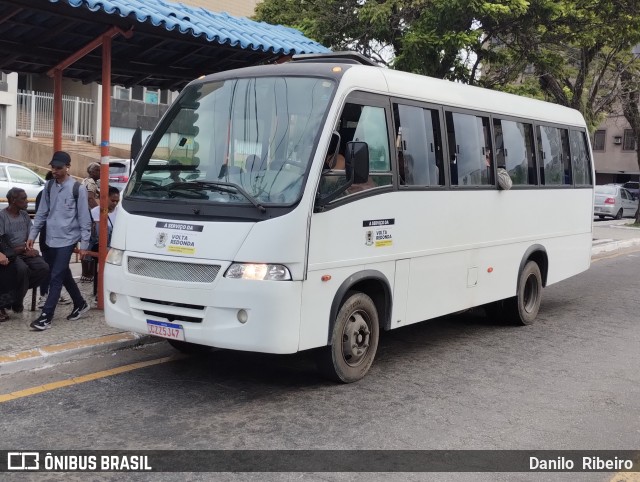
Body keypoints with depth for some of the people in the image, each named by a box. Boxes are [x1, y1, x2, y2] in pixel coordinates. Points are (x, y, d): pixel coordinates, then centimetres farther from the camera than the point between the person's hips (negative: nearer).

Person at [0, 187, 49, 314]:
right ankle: (17, 303, -15)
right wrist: (23, 248, -16)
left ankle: (19, 289, -4)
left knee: (44, 268, -22)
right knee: (22, 268, -36)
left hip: (25, 251, 6)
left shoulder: (24, 215, 11)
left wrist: (28, 248, -8)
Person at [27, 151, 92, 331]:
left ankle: (46, 316, -6)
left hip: (67, 240, -6)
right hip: (52, 239, 6)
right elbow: (41, 213, 12)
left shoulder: (77, 189, -10)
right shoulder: (49, 186, 6)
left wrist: (84, 243, -10)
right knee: (64, 275, 15)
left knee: (56, 277, -8)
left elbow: (84, 218, -8)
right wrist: (32, 235, 7)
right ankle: (80, 304, 32)